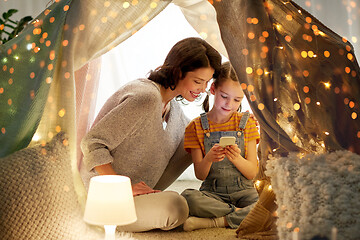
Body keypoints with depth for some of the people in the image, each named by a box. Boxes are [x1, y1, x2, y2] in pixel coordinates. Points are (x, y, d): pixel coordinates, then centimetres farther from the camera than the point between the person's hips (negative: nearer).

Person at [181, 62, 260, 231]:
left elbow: (252, 173, 0)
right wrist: (208, 159, -23)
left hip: (243, 191, 1)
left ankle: (215, 221, -19)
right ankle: (239, 213, -17)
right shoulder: (196, 126, 3)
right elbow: (200, 175, -1)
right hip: (212, 193, 0)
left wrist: (237, 159, -22)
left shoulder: (246, 122, 6)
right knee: (188, 197, -34)